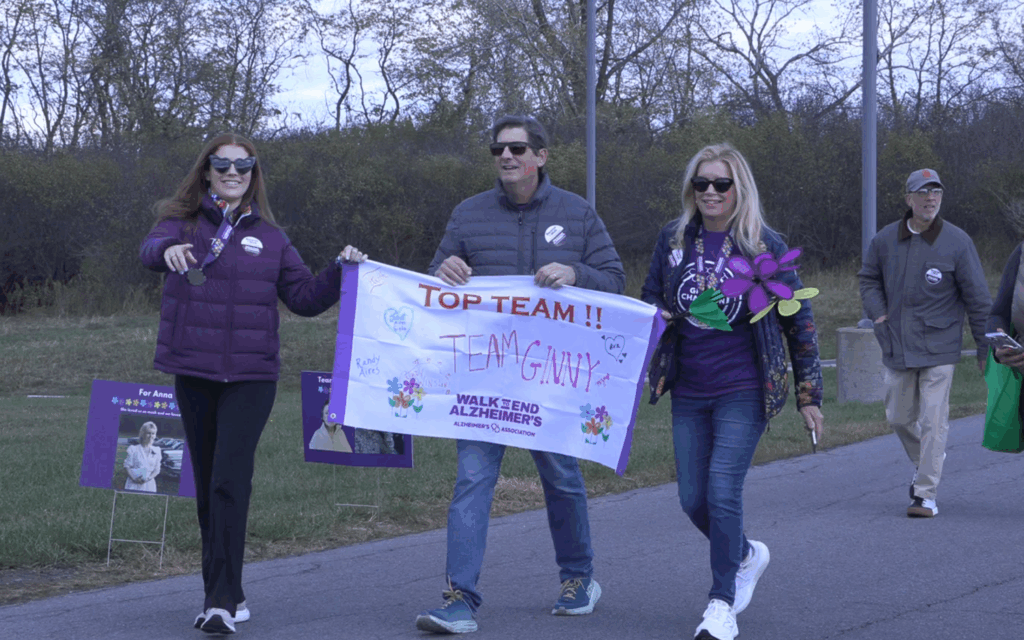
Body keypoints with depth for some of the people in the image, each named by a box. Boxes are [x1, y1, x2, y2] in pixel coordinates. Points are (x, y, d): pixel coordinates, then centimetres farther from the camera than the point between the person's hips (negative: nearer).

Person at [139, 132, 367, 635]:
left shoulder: (268, 236, 10)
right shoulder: (182, 222, 6)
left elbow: (304, 296, 12)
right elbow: (150, 249, -16)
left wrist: (341, 271, -4)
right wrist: (168, 250, -40)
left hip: (251, 375, -1)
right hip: (193, 372, 1)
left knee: (230, 482, -13)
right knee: (207, 484, 10)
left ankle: (222, 601, -15)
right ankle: (227, 594, 22)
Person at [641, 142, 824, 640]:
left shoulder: (764, 245, -4)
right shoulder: (674, 239, 4)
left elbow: (798, 320, 1)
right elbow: (648, 302, 17)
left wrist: (809, 394, 0)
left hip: (743, 392, -4)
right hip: (688, 391, 4)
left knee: (723, 491, -14)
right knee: (693, 499, 6)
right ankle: (746, 555, 36)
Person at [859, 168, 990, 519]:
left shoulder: (957, 242, -7)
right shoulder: (885, 240, 1)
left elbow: (978, 299, -2)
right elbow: (869, 279, 18)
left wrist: (985, 349, 0)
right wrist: (878, 315, 1)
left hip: (938, 348, -4)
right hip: (897, 347, 4)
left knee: (933, 421, -8)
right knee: (899, 417, 13)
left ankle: (925, 494, -3)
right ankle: (923, 463, 41)